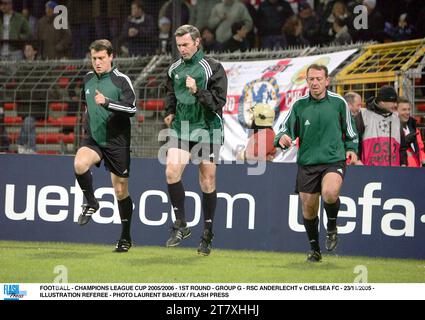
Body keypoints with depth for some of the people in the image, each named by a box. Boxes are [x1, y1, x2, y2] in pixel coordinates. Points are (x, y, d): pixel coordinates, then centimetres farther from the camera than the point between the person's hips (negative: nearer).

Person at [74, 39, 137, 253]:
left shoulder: (121, 80, -10)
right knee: (80, 164, -30)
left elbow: (132, 109, -21)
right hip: (93, 139, 4)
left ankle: (126, 237, 20)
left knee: (120, 191, 4)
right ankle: (91, 203, -6)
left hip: (117, 143, -4)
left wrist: (107, 103, -31)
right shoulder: (88, 79, 7)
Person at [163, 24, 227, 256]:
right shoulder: (175, 69, 9)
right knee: (171, 172, -16)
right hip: (181, 128, 4)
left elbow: (219, 101, -12)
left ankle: (207, 235, 12)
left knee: (207, 182, 2)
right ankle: (181, 225, -5)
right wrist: (170, 113, 13)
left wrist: (197, 91, -24)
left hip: (207, 130, -4)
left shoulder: (212, 68, -7)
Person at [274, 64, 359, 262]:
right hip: (307, 162, 2)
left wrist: (351, 148, 6)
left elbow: (350, 130, 16)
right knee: (308, 207, 4)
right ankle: (314, 249, 25)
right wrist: (282, 138, -14)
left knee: (329, 192, -29)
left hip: (334, 160, -2)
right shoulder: (299, 106, 3)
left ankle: (332, 227, 1)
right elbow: (285, 130, 7)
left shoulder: (338, 103, 2)